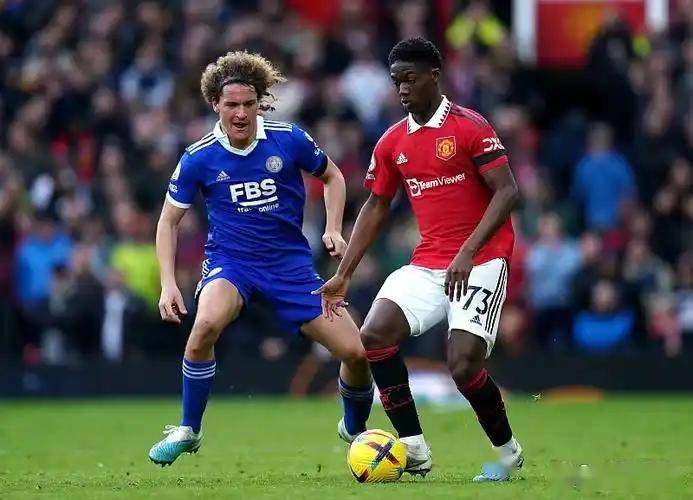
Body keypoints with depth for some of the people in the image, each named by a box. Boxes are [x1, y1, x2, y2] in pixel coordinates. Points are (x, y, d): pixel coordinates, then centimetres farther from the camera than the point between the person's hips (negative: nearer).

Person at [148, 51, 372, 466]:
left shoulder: (289, 140, -8)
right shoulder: (199, 159, -8)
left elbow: (332, 176, 12)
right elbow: (170, 220, 3)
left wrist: (334, 228, -3)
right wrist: (168, 283, -6)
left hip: (291, 261, 2)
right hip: (230, 262, -2)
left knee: (357, 353, -5)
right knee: (206, 325, -35)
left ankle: (355, 429, 28)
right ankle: (188, 431, -16)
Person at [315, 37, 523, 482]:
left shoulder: (469, 127, -9)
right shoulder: (392, 143, 10)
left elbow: (507, 191, -14)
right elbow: (376, 207, 18)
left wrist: (468, 253, -23)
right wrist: (344, 274, 12)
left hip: (481, 260, -6)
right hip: (427, 264, 6)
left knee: (464, 364, -19)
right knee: (375, 334, -15)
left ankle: (508, 452, 7)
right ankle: (413, 449, -7)